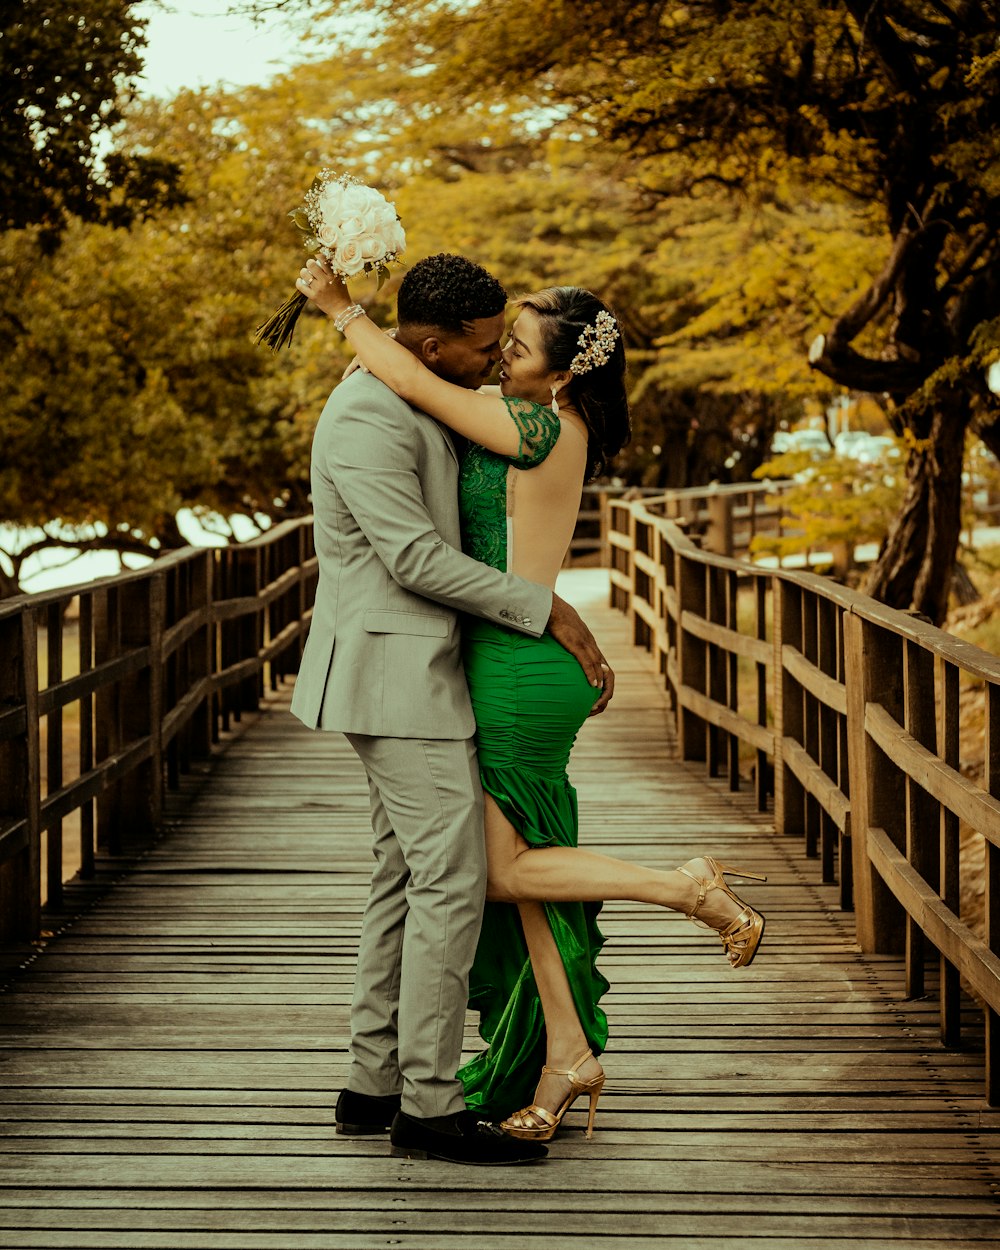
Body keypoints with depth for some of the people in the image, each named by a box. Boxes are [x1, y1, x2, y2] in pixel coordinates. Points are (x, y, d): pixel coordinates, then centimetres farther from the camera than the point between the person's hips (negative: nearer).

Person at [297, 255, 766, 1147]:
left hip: (520, 665, -10)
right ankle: (566, 1055, 15)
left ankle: (691, 888, -1)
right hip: (523, 663, 10)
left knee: (501, 868, 0)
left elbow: (417, 385, -21)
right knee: (517, 861, 12)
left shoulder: (541, 428, -19)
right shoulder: (558, 427, 9)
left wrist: (340, 309, -10)